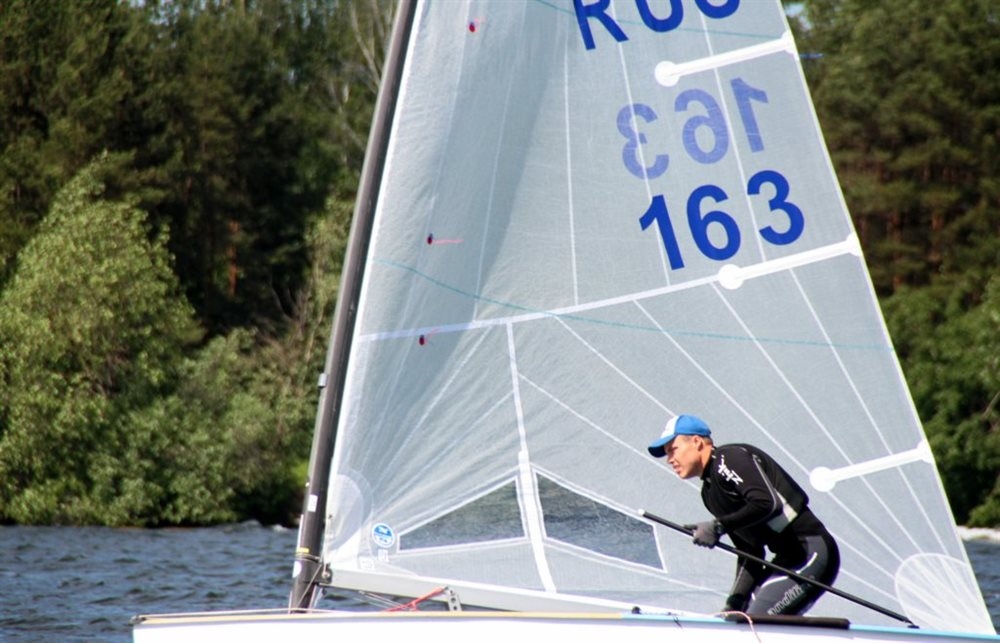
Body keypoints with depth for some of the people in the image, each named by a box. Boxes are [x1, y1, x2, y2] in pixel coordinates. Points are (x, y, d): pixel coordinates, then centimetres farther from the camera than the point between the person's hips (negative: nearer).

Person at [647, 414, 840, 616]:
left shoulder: (730, 457, -9)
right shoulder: (709, 492, 19)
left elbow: (767, 503, -25)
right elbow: (749, 554, 18)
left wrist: (719, 526, -19)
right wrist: (734, 602, 9)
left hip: (810, 550, -10)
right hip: (788, 560, 10)